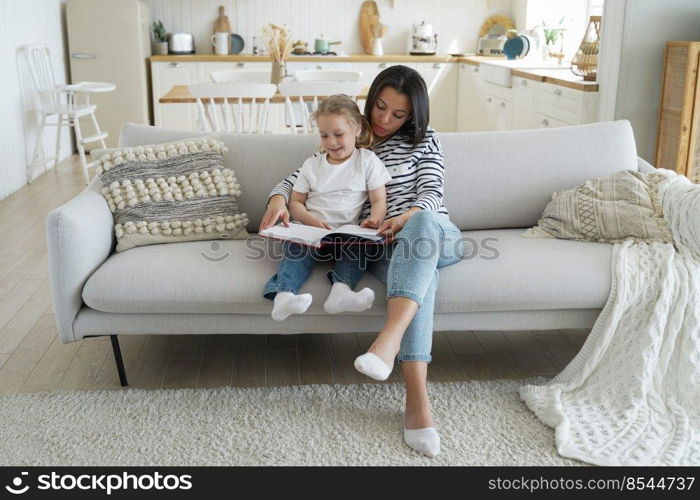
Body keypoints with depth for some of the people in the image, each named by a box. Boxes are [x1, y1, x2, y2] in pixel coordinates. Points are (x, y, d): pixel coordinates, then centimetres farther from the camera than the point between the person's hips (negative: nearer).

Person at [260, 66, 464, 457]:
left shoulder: (425, 141, 17)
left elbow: (431, 193, 1)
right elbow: (297, 179, 14)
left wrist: (408, 217, -24)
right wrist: (278, 200, -12)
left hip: (436, 233, 0)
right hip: (388, 246, 0)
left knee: (421, 228, -40)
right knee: (417, 270, -39)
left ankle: (389, 339, -57)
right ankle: (419, 400, -52)